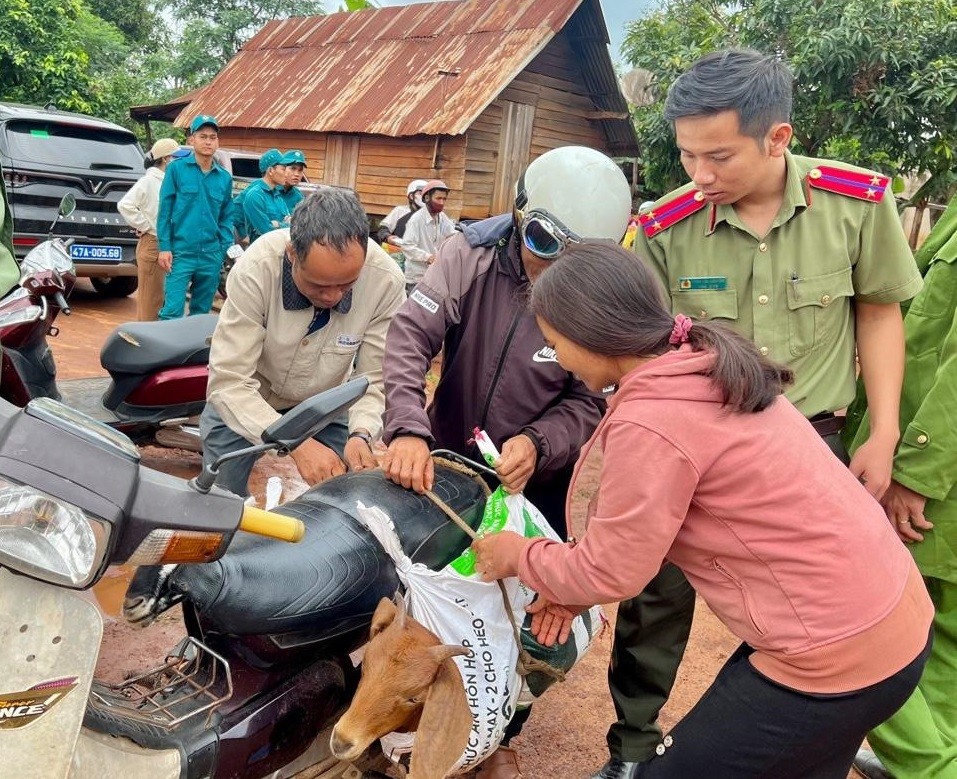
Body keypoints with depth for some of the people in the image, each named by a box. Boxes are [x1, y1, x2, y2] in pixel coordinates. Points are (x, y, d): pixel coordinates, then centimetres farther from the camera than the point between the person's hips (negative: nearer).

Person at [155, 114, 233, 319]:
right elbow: (164, 210, -2)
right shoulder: (176, 168, 0)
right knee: (172, 310, -8)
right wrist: (164, 247, -8)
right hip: (181, 252, -4)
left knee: (201, 312, 12)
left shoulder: (225, 178, 9)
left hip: (211, 256, 4)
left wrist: (226, 250, 2)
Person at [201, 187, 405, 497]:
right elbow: (228, 382, -34)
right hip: (245, 400, -1)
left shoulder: (386, 281, -29)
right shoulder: (256, 269, -33)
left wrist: (361, 434, -39)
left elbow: (377, 378, -20)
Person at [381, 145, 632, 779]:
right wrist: (408, 429, -40)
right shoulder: (471, 253, -18)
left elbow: (591, 403, -18)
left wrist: (538, 445, -37)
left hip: (538, 475, -1)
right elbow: (410, 336, -25)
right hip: (445, 459, 2)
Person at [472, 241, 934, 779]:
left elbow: (613, 572, -15)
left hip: (840, 654, -9)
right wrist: (577, 580, 6)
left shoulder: (649, 422, -26)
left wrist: (519, 556, 2)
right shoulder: (706, 369, 4)